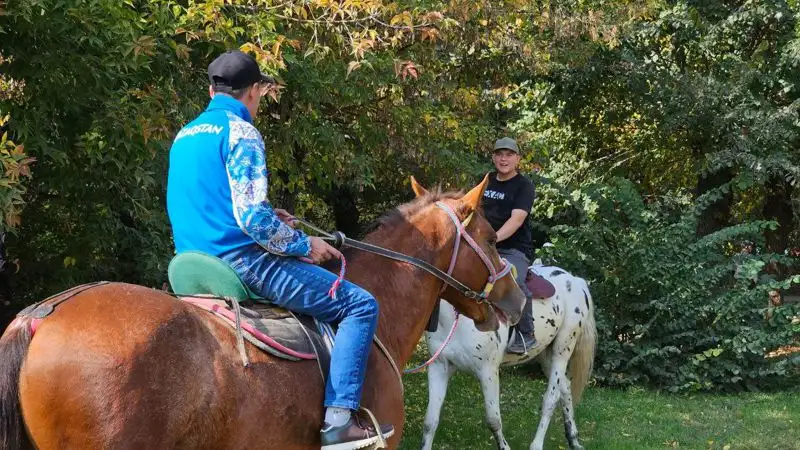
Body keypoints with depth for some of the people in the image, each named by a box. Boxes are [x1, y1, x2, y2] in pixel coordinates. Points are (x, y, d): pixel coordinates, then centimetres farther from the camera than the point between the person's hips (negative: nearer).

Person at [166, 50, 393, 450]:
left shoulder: (184, 137, 15)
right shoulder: (240, 132, -11)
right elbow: (252, 218, -20)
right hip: (241, 261, -9)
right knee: (360, 305, -5)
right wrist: (304, 245, -6)